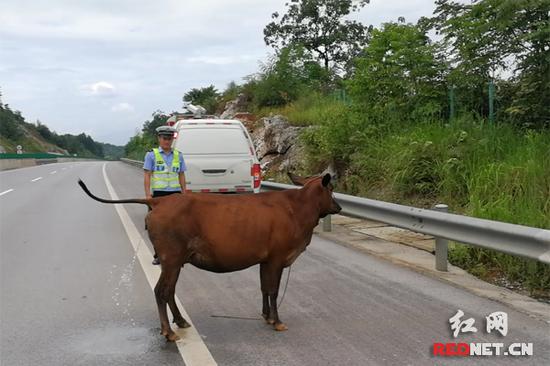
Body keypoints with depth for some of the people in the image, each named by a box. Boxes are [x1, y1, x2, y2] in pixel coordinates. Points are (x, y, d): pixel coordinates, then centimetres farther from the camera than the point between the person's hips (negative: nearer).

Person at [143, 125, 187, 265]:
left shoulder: (178, 155, 10)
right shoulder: (151, 155, 1)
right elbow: (147, 176, -2)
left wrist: (184, 193, 8)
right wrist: (148, 194, -10)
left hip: (175, 193, 3)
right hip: (159, 193, -2)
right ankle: (158, 255, 11)